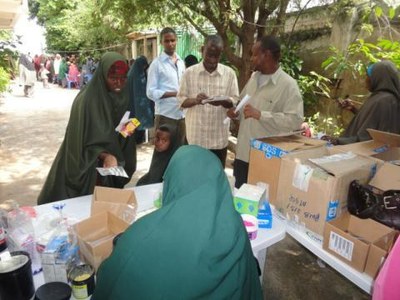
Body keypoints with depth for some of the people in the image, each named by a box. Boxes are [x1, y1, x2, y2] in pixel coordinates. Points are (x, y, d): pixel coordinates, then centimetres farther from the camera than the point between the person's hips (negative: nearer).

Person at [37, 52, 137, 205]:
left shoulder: (124, 97, -4)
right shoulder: (87, 100, -22)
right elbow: (85, 141, -22)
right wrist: (105, 156, -36)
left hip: (115, 163, 5)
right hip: (88, 165, -5)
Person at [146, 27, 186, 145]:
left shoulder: (181, 62, 14)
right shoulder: (157, 64, -5)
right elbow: (151, 92, -10)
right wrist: (175, 93, -18)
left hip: (182, 114, 6)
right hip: (165, 115, -6)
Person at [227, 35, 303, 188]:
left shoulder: (288, 85, -14)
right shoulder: (253, 77, 9)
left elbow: (295, 120, -24)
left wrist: (260, 114, -29)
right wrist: (235, 110, 0)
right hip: (243, 152, 7)